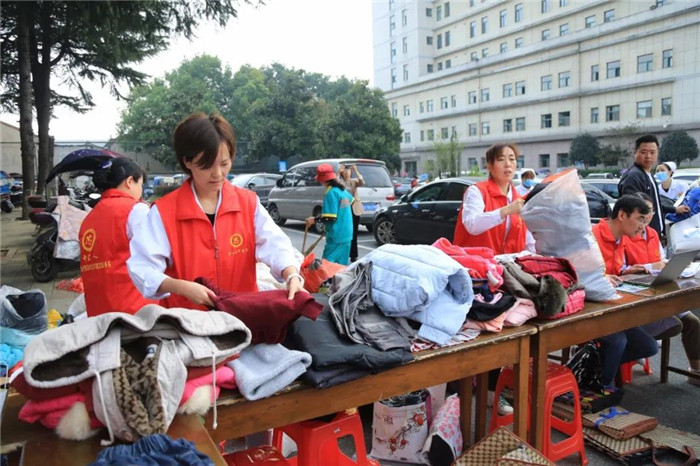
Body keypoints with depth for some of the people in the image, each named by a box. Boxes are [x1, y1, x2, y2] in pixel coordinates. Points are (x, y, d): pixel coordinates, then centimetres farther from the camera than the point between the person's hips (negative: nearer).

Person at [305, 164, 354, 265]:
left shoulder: (331, 193, -16)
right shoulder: (342, 190, 10)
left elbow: (330, 218, -21)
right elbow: (351, 200, 33)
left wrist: (314, 220, -8)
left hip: (336, 237, -9)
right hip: (346, 235, 9)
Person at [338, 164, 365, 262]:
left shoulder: (354, 181, 9)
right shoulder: (340, 182, 3)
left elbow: (362, 183, -12)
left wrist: (356, 171, -21)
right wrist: (338, 172, -26)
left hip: (355, 209, 2)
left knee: (354, 233, 7)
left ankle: (353, 255, 13)